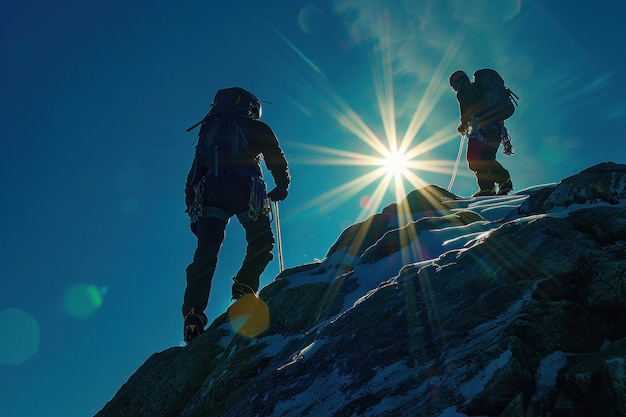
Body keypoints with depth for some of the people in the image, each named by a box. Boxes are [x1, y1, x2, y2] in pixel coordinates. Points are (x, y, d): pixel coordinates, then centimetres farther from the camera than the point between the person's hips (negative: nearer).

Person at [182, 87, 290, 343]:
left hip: (210, 192, 3)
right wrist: (282, 188, 31)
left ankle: (193, 315, -13)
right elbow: (277, 161, 14)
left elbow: (194, 175, 23)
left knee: (205, 255, -1)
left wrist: (192, 207, 23)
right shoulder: (257, 128, 18)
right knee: (262, 243, 16)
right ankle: (245, 286, -4)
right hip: (245, 190, -3)